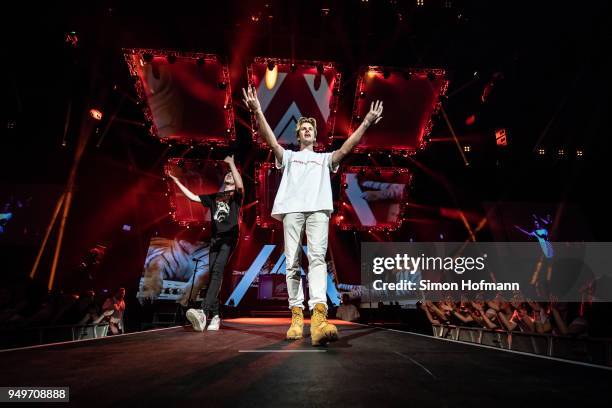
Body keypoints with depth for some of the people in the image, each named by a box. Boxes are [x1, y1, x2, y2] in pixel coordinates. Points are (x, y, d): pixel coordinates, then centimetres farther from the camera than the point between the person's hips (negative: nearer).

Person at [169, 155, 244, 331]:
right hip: (215, 239, 6)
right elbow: (193, 197, 25)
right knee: (212, 273, -3)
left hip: (229, 238, -6)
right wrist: (177, 182, 25)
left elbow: (240, 185, -14)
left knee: (217, 270, -24)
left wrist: (232, 163, -14)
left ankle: (204, 312, -39)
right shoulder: (214, 197, 23)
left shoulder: (236, 195, 9)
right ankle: (215, 316, -2)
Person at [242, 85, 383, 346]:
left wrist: (366, 122, 5)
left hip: (319, 209, -1)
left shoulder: (325, 158, 30)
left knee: (317, 256, -20)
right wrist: (257, 111, -2)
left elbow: (346, 149, 14)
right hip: (292, 209, 1)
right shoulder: (288, 156, 27)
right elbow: (271, 141, 11)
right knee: (292, 262, -5)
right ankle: (297, 316, 0)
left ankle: (319, 317, -36)